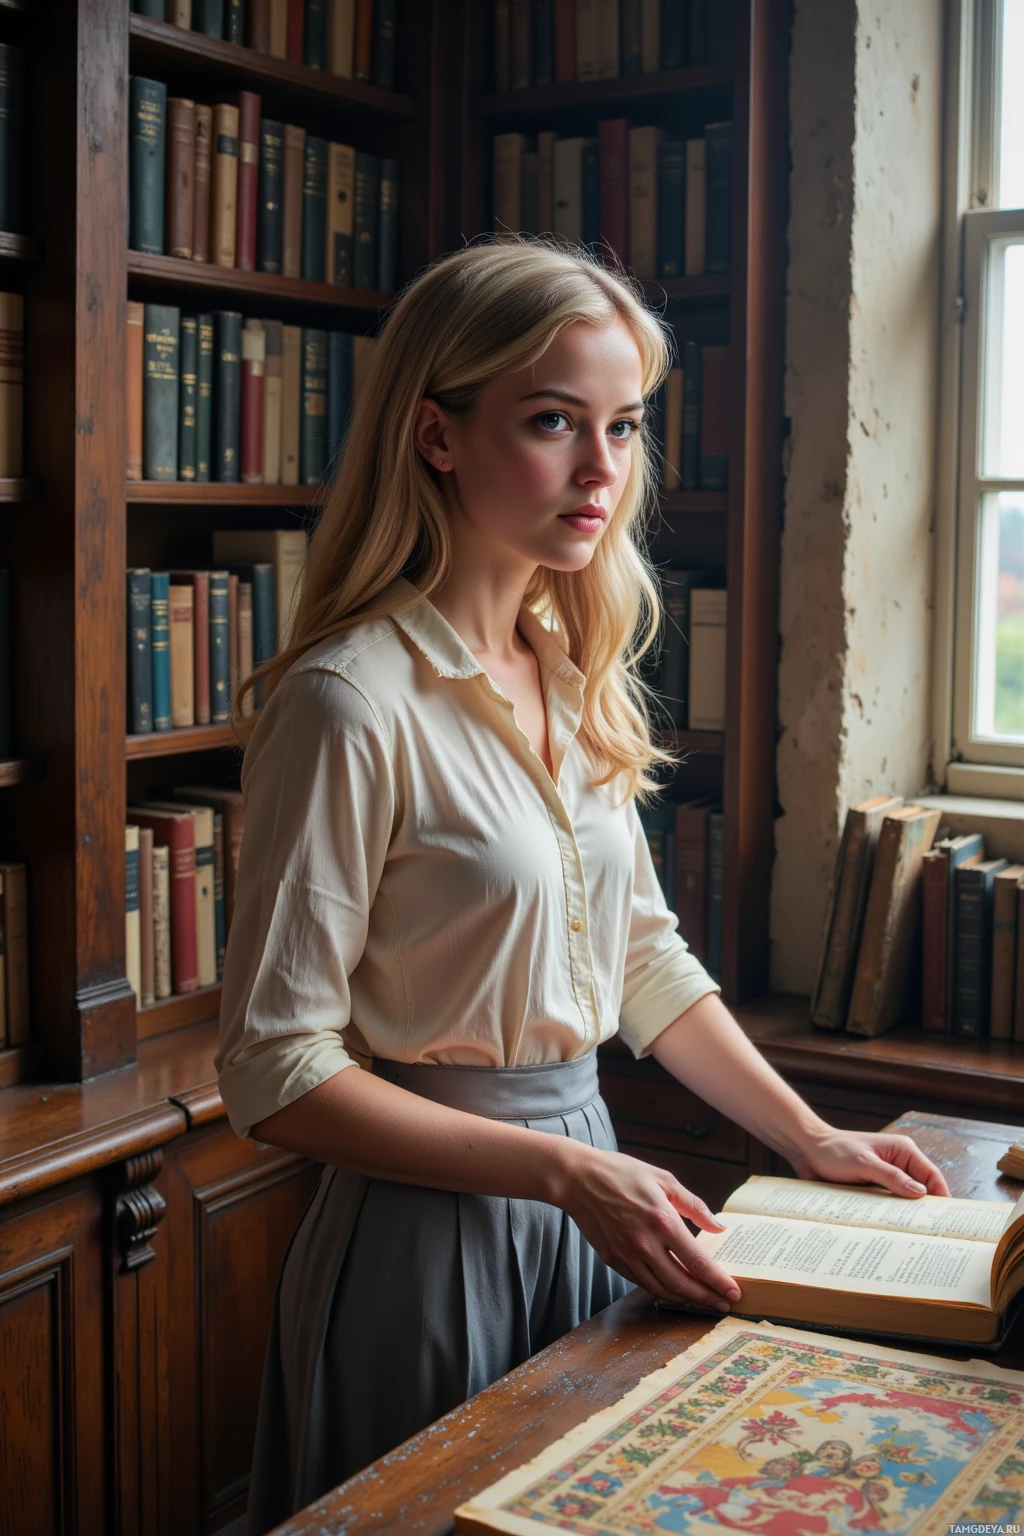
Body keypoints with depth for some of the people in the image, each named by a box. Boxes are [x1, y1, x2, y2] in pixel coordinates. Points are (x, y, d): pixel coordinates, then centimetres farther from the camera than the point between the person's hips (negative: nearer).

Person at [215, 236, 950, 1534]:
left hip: (586, 1195, 8)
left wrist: (807, 1136, 7)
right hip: (430, 1224, -7)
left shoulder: (576, 680, 4)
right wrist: (566, 1172, -23)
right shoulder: (355, 700, -20)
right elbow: (276, 1072, -20)